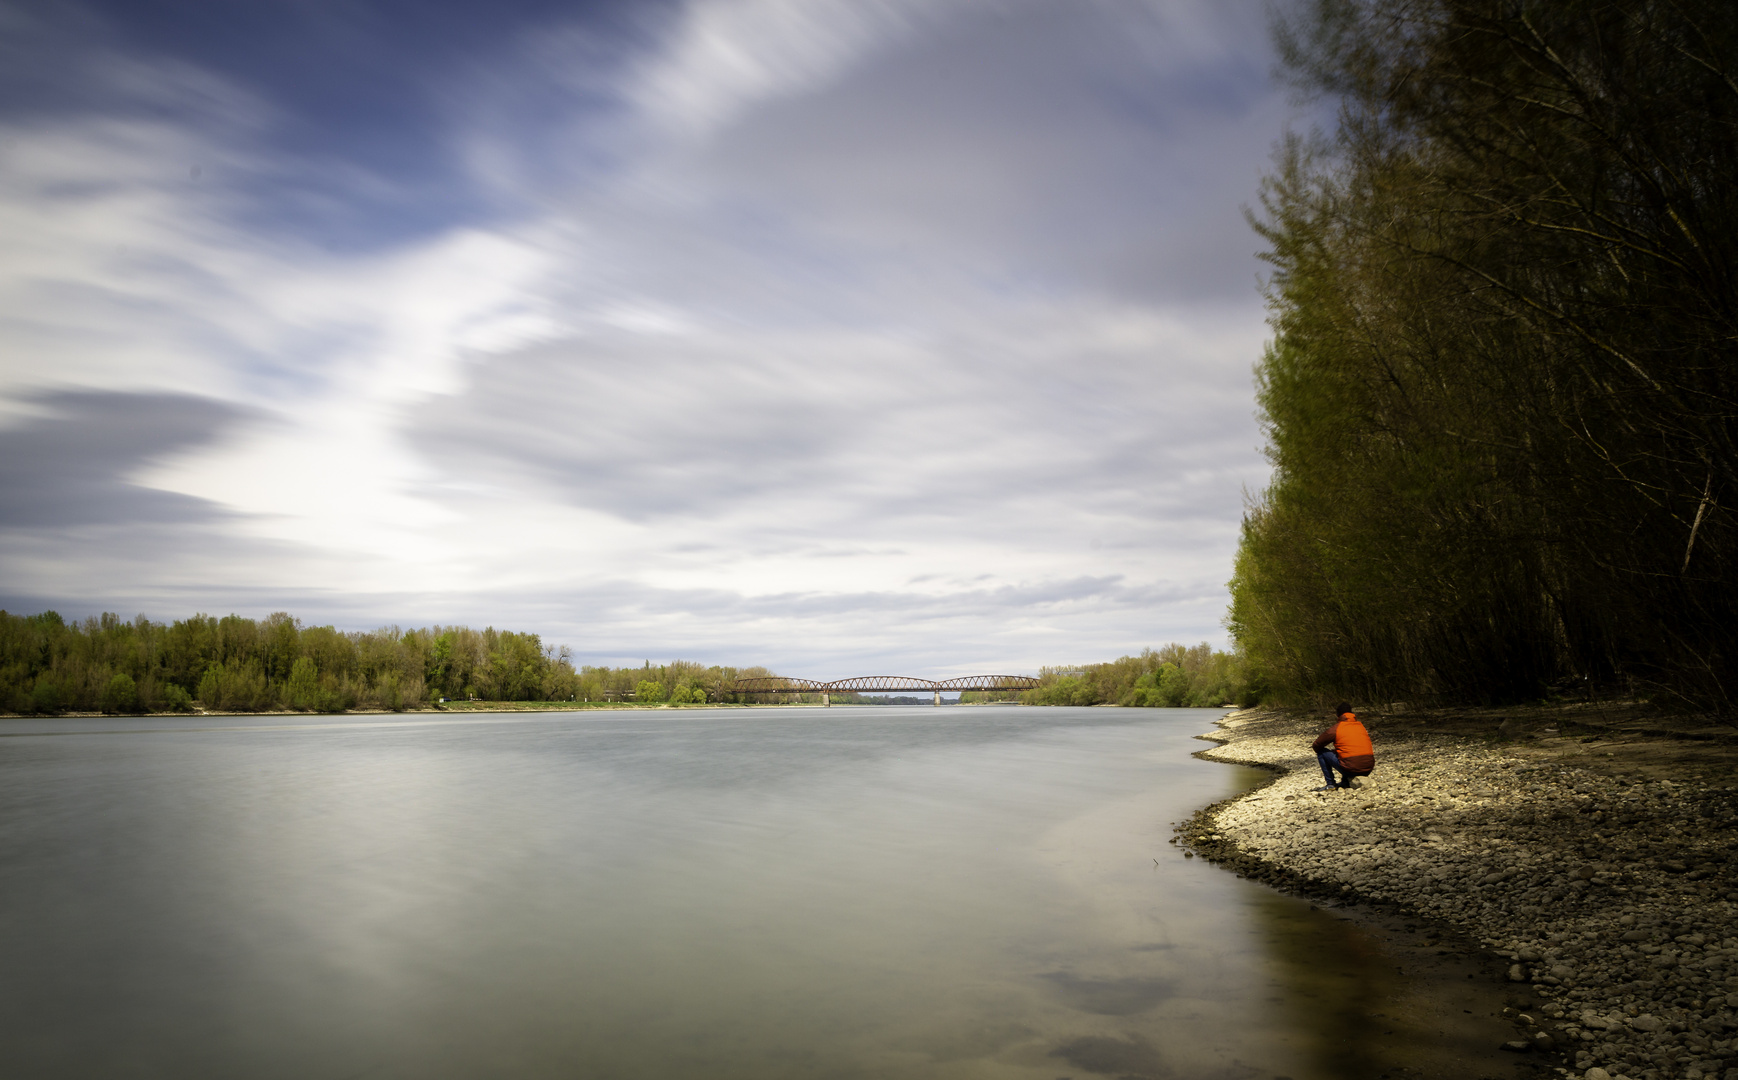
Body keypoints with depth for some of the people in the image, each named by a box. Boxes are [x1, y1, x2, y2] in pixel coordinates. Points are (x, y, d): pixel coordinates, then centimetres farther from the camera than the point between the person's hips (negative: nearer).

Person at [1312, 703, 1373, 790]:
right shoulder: (1361, 726, 16)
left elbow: (1316, 746, 7)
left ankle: (1330, 784, 6)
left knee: (1321, 752, 10)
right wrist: (1335, 750, 38)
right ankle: (1345, 782, 22)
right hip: (1368, 770, 6)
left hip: (1351, 769, -6)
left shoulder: (1336, 728, 0)